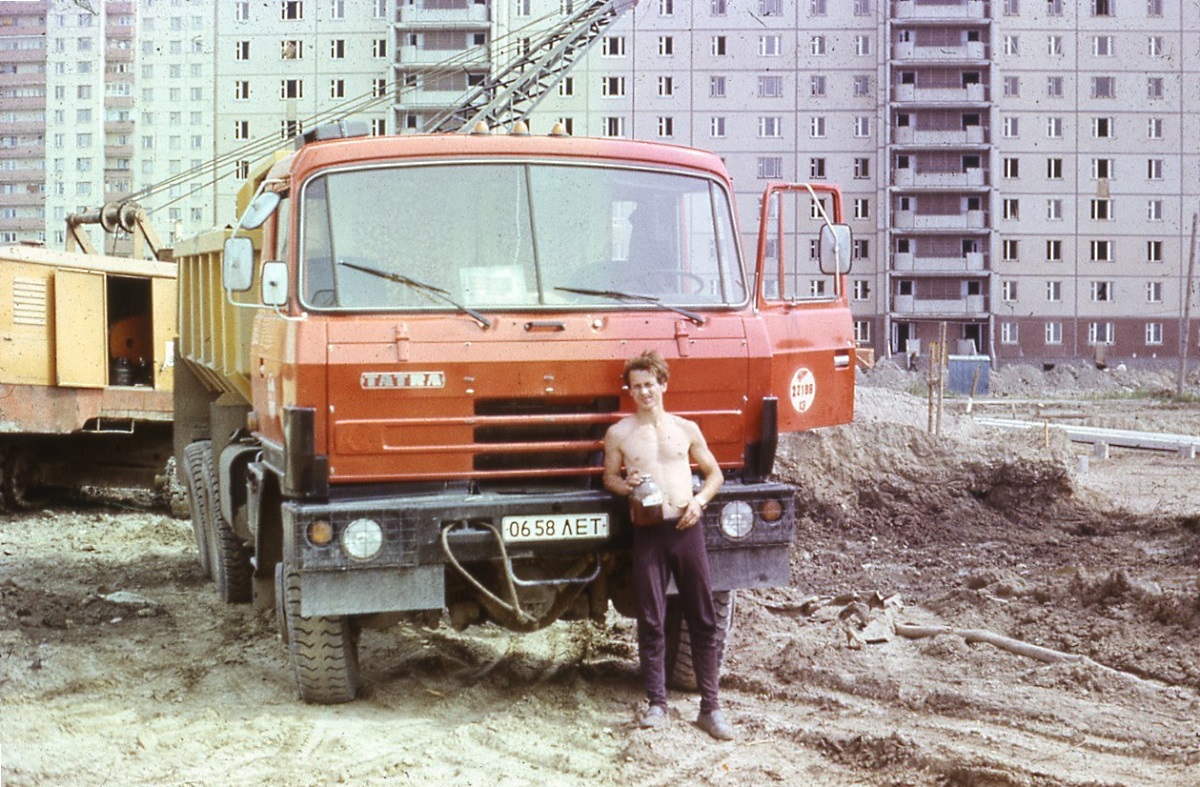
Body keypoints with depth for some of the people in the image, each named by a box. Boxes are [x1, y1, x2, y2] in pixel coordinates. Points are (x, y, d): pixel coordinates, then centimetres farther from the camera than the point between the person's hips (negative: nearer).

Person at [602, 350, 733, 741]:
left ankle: (710, 707, 6)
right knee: (651, 622, 0)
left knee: (703, 619, 1)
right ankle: (656, 704, 9)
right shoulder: (619, 433, 6)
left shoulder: (686, 429, 9)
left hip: (686, 529, 1)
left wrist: (700, 500, -3)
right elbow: (609, 477, 15)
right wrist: (625, 485, -7)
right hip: (648, 532, -1)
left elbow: (714, 473, 16)